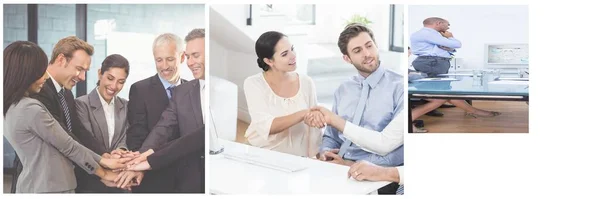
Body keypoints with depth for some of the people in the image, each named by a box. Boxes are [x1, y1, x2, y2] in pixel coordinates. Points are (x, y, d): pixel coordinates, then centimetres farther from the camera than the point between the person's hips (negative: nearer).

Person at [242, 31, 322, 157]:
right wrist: (303, 114, -30)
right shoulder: (253, 84, -8)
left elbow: (313, 129, 0)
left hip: (298, 159, 2)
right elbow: (266, 127, -20)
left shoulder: (306, 83, 0)